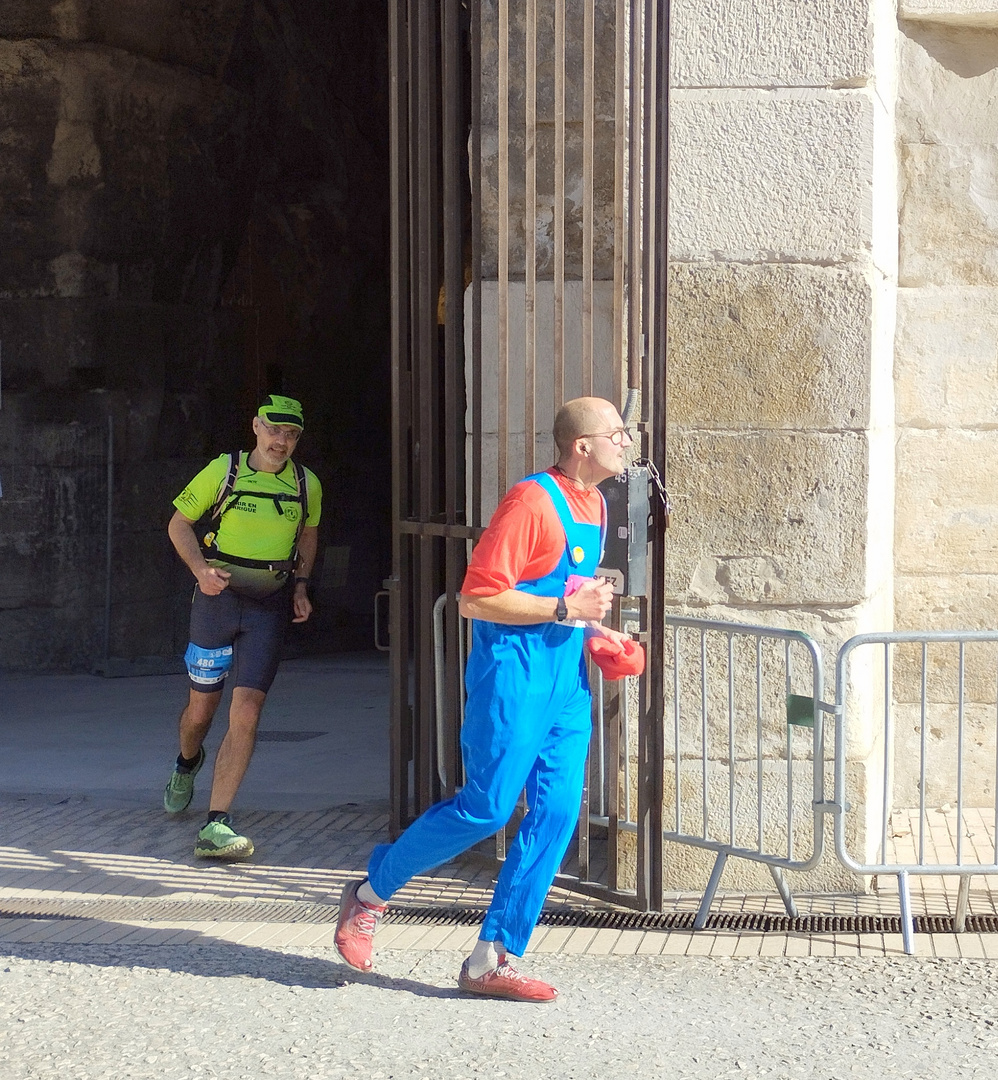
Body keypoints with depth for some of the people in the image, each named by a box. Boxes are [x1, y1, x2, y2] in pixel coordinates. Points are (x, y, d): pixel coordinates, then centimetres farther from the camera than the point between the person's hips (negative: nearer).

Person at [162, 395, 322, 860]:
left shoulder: (306, 484, 3)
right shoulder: (223, 471, -5)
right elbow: (179, 523, 4)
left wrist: (300, 586, 9)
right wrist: (201, 569, -13)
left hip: (270, 605, 1)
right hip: (218, 596, -1)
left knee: (246, 713, -13)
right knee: (201, 710, 12)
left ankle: (215, 826, -13)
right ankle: (186, 765, 49)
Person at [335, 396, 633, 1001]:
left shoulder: (594, 505, 15)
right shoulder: (531, 502, -14)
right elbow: (477, 598, -18)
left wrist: (592, 627, 12)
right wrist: (566, 610, -18)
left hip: (569, 685, 9)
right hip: (514, 678, -9)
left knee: (557, 816, 1)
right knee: (486, 809, -8)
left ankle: (493, 960, 6)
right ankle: (370, 894, 14)